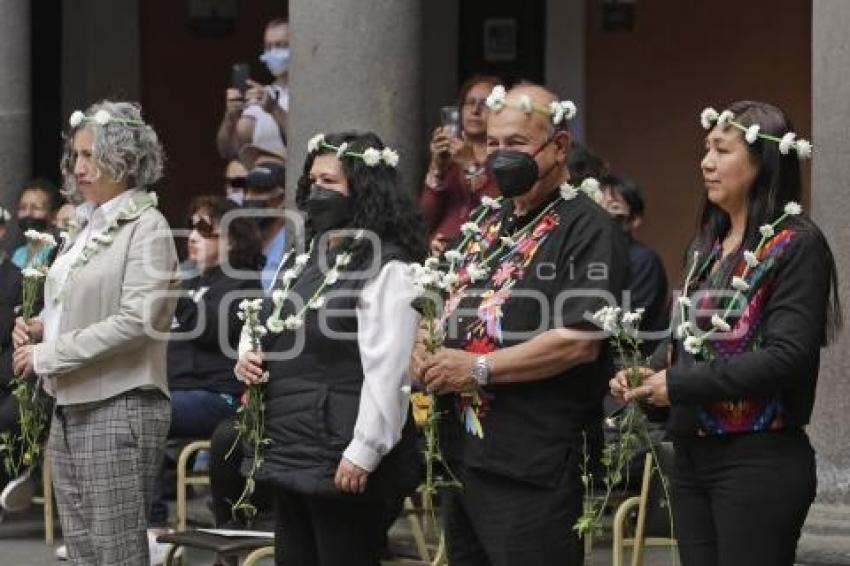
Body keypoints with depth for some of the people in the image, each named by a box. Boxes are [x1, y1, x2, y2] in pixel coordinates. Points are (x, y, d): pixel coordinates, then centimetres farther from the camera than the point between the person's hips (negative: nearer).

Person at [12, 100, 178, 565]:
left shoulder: (146, 227, -9)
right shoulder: (87, 226, 15)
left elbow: (137, 320, -18)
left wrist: (48, 356, -16)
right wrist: (39, 327, 4)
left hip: (120, 409, -8)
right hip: (70, 411, 8)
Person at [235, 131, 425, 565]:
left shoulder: (386, 269, -13)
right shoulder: (311, 260, 15)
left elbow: (387, 370, -20)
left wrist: (363, 453, -22)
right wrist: (250, 359, 6)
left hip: (343, 464, -9)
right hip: (292, 454, 9)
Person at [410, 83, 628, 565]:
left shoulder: (587, 230, -9)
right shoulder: (488, 223, 18)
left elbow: (580, 341, -19)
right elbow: (446, 306, 27)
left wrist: (479, 368, -16)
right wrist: (426, 353, 4)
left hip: (533, 467, -8)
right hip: (462, 453, 8)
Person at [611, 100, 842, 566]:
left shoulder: (795, 244, -10)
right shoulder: (707, 245, 14)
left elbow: (786, 358, -19)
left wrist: (679, 385, -16)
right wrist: (646, 373, 1)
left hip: (759, 462, -8)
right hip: (693, 456, 8)